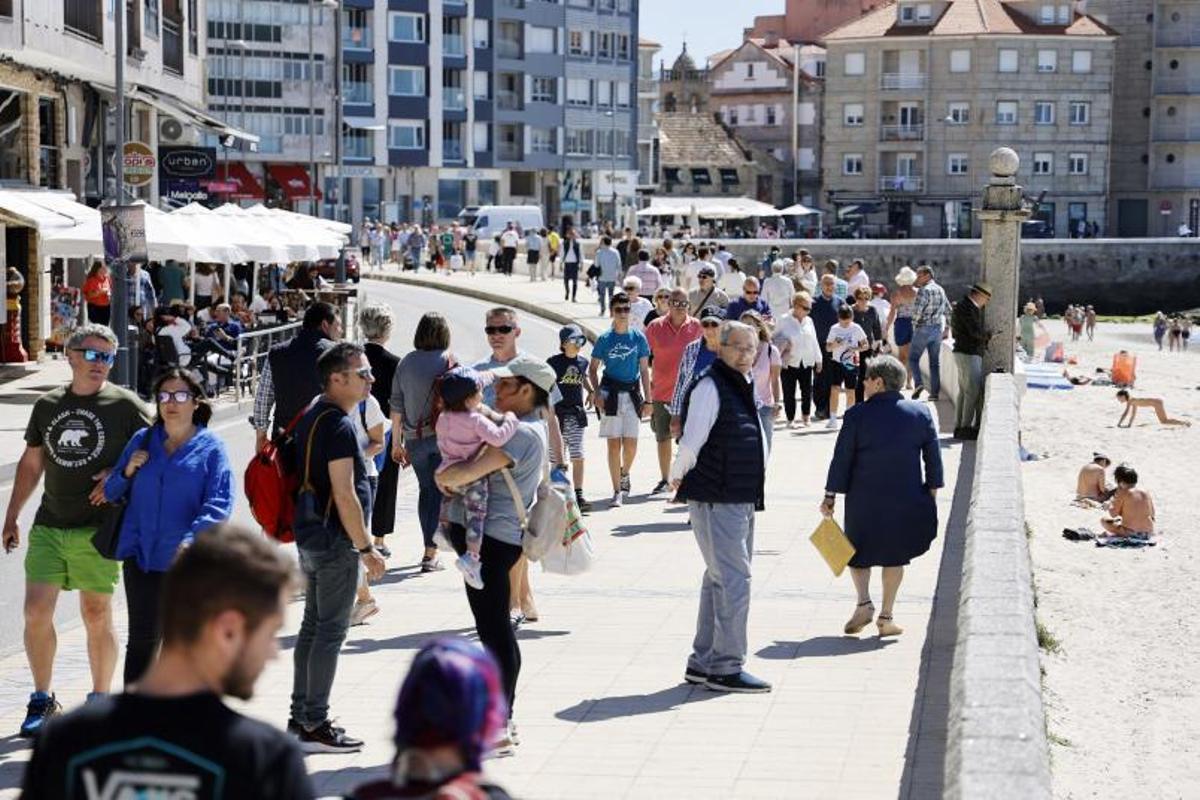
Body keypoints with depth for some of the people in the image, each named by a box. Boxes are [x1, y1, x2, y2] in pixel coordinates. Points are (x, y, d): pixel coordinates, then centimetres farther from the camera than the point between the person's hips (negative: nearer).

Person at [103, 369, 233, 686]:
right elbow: (113, 494, 16)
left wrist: (192, 539, -27)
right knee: (142, 640, 2)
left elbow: (219, 504, -13)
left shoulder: (211, 448, -3)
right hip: (141, 555, 3)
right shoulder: (142, 440, 9)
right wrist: (127, 472, -5)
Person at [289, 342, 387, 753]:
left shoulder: (314, 415, 13)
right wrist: (366, 548, -17)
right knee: (330, 631, -4)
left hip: (310, 535, 10)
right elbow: (344, 495, -22)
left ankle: (300, 717, 22)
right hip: (334, 539, -10)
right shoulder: (338, 425, -18)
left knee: (313, 626, 15)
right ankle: (315, 726, 0)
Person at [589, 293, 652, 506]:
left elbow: (644, 370, 7)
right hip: (611, 393, -1)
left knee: (631, 444, -3)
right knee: (614, 444, -2)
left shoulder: (638, 337, 2)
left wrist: (647, 399, 5)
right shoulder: (605, 339, 0)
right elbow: (593, 369, 7)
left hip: (632, 393, 1)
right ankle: (617, 491, 5)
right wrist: (597, 392, -7)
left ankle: (625, 474, 29)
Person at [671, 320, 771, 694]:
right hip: (716, 500, -10)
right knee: (733, 581, -9)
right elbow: (691, 441, -17)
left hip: (743, 499, 10)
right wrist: (679, 477, -5)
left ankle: (703, 662, 24)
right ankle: (727, 667, -4)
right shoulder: (710, 386, -13)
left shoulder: (744, 386, 15)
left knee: (720, 579, 15)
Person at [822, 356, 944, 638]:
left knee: (859, 551, 15)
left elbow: (841, 459, -5)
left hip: (863, 499, -2)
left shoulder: (857, 415, -8)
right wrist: (932, 493, 11)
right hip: (906, 499, 2)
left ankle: (864, 602, -4)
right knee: (895, 554, 13)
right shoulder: (921, 413, 0)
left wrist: (830, 495, 2)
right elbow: (933, 457, 3)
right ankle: (886, 616, 12)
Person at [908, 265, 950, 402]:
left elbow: (917, 309, -20)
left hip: (924, 328, -7)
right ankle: (935, 392, 6)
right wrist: (945, 328, 23)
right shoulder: (940, 290, 12)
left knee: (913, 357, 2)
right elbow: (948, 311, 18)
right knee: (935, 361, 8)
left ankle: (918, 383, -16)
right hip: (938, 329, 7)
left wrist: (916, 322, -1)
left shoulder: (924, 290, -12)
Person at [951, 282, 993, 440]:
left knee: (964, 392, 13)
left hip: (969, 354, 11)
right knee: (973, 391, -9)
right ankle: (966, 427, -8)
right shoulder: (966, 307, -15)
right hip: (968, 354, -11)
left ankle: (959, 427, 16)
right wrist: (989, 335, -5)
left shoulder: (965, 306, 18)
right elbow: (975, 331, -22)